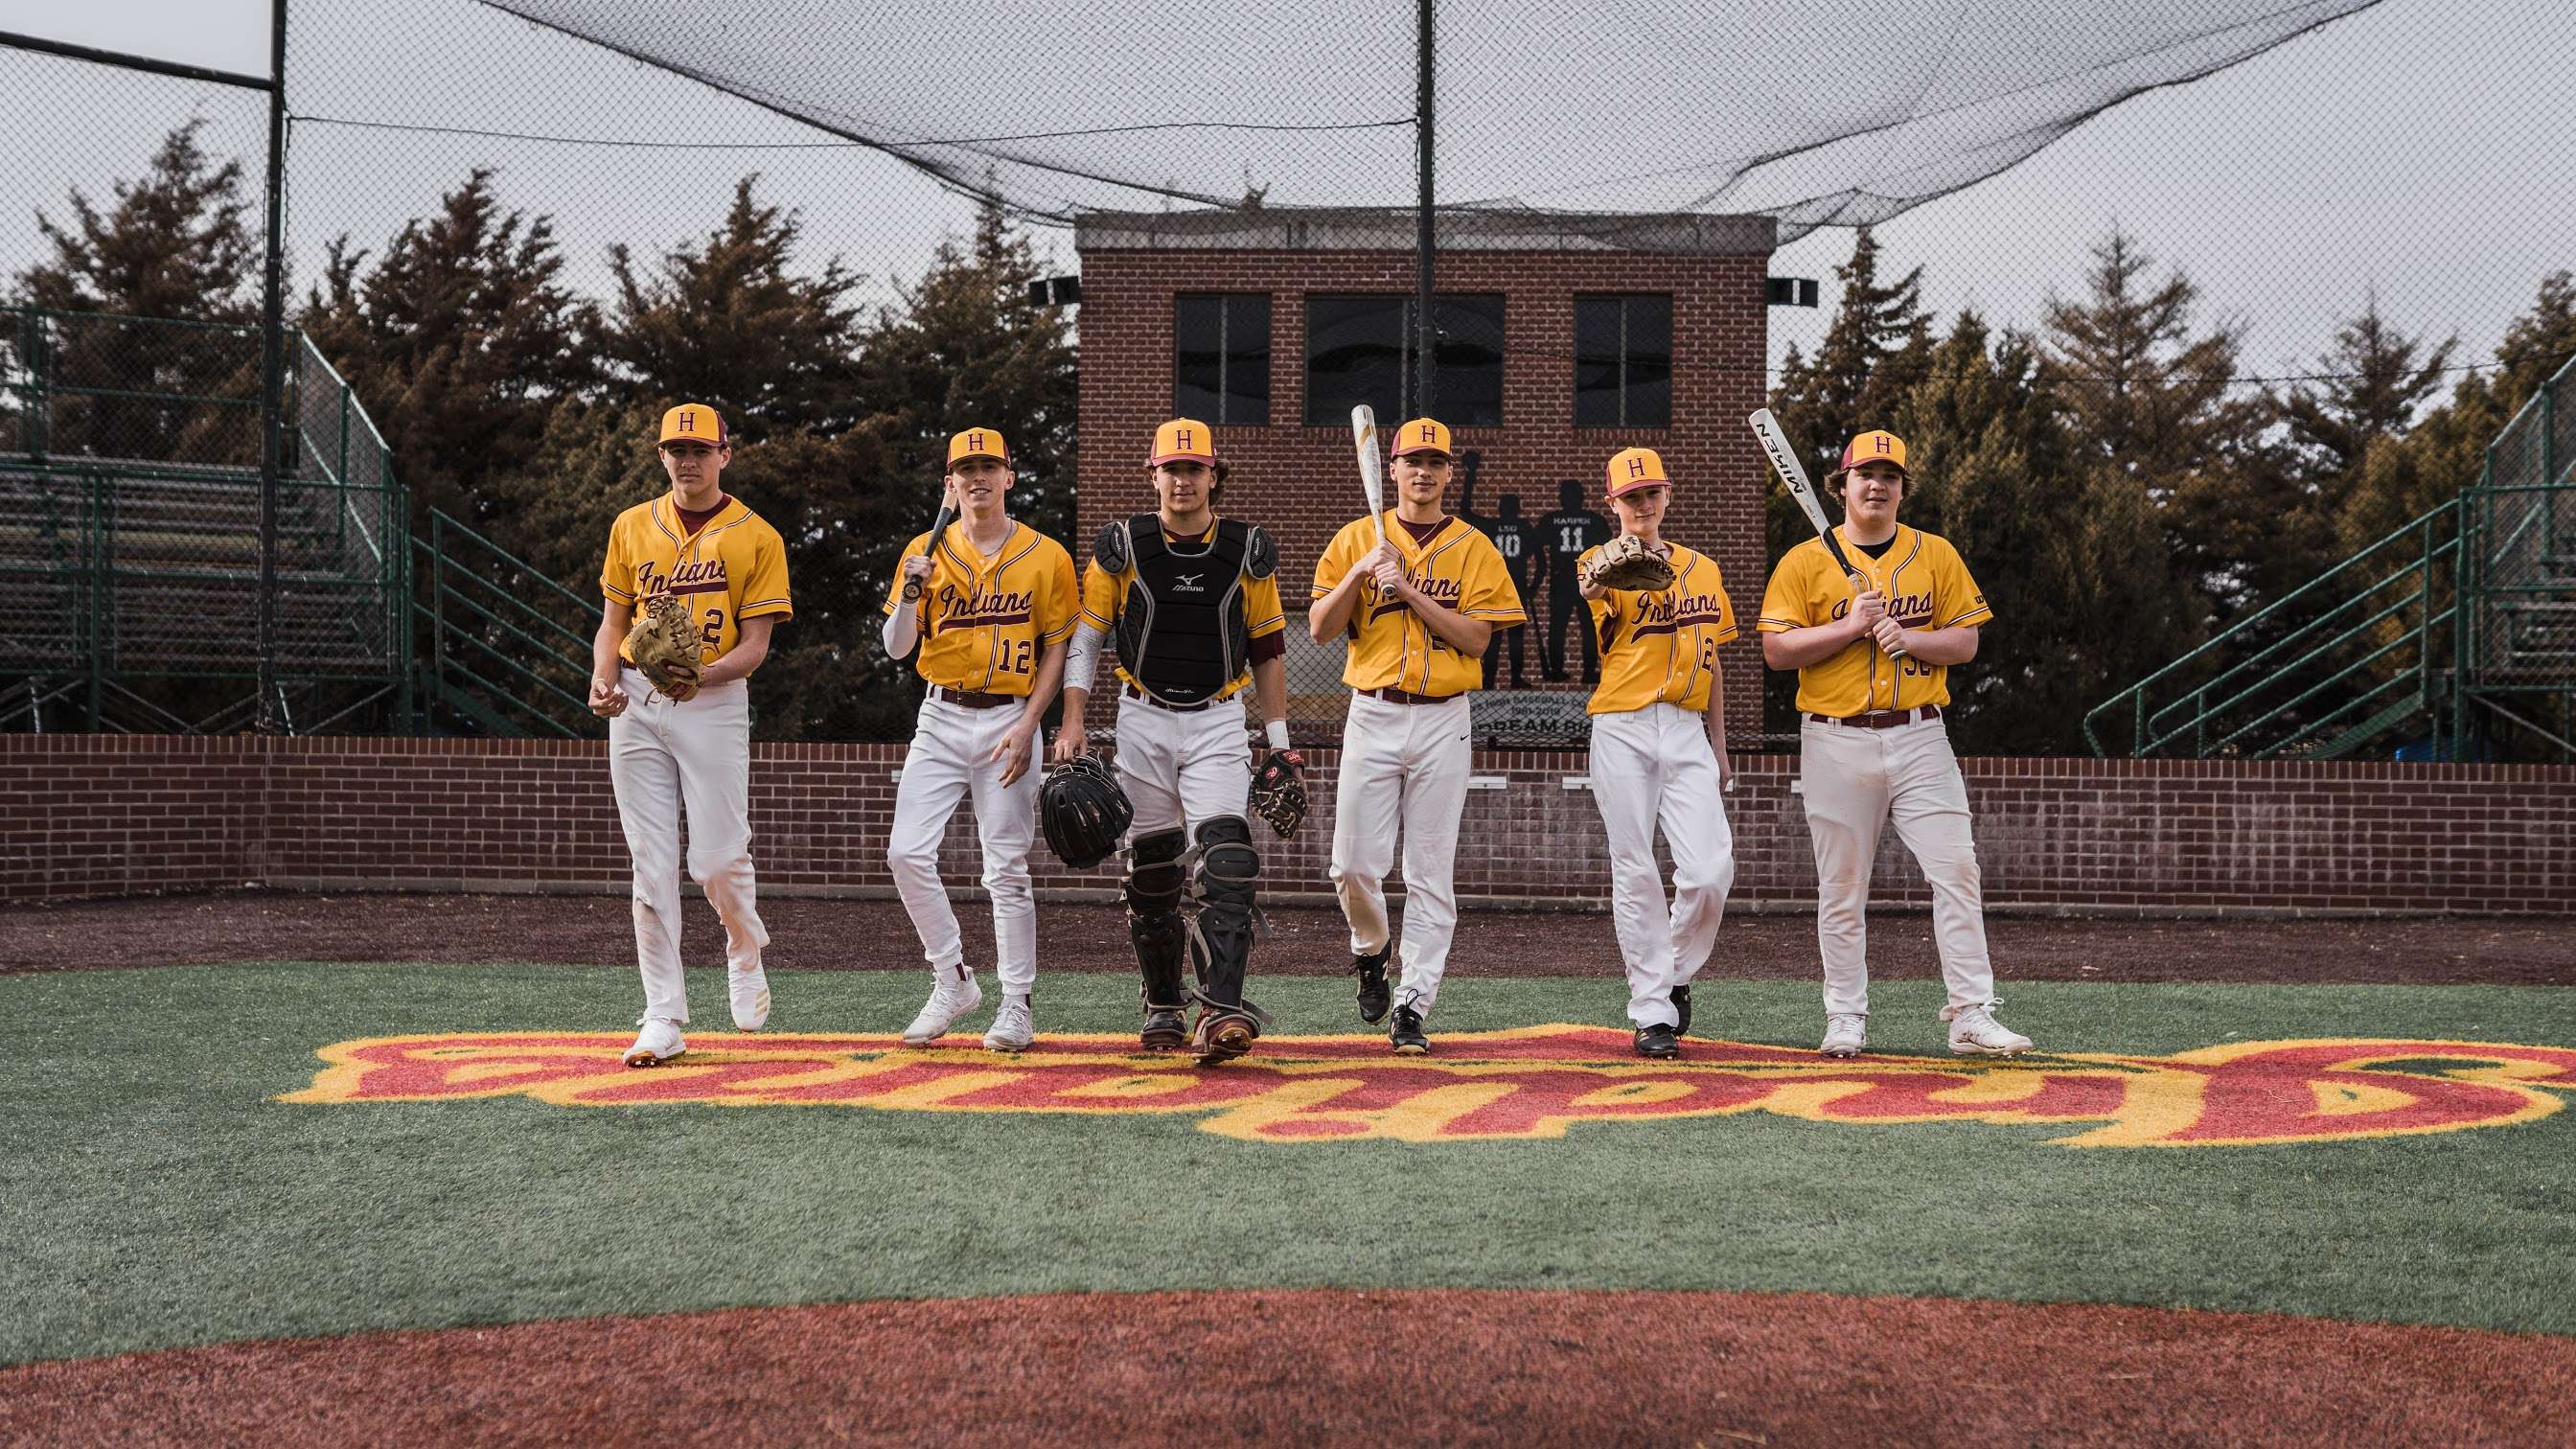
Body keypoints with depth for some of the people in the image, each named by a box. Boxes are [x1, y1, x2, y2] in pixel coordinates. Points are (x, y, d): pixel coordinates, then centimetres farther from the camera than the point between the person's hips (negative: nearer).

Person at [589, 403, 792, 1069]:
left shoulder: (756, 538, 1)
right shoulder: (632, 527, 12)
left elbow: (755, 645, -5)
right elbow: (613, 621, 15)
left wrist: (704, 674, -24)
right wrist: (603, 680, -5)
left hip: (715, 705, -3)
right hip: (637, 705, 3)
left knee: (719, 859, -8)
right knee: (652, 865, 1)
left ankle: (745, 953, 26)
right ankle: (663, 1019, 5)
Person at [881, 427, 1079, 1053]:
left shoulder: (1047, 556, 1)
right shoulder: (926, 551, 5)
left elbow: (1055, 652, 3)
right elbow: (896, 648, 2)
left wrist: (1027, 726, -9)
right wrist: (910, 593, -18)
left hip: (1008, 720, -2)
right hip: (940, 720, 2)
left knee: (1007, 870, -1)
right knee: (908, 853, -8)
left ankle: (1017, 1003, 10)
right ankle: (953, 980, 9)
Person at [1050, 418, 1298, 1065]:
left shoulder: (1248, 551, 1)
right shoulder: (1122, 545, -1)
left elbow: (1267, 649, 8)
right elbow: (1085, 638, 3)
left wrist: (1279, 740, 6)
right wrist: (1072, 722, -8)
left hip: (1218, 723, -1)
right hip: (1142, 722, 1)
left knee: (1226, 863, -18)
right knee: (1150, 872, 6)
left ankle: (1221, 1010, -24)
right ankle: (1164, 1009, 21)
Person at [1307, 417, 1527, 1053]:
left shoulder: (1475, 548, 6)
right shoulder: (1357, 538, 8)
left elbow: (1476, 639, -6)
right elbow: (1319, 628, 1)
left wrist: (1409, 590, -13)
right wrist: (1362, 572, -12)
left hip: (1442, 721, 0)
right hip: (1372, 717, 1)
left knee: (1431, 874, -2)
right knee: (1354, 863, -4)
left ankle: (1413, 1007, 3)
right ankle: (1371, 948, 28)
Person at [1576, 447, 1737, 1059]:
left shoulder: (1703, 569, 16)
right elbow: (1600, 630, -23)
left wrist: (1718, 746, 17)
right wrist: (1590, 595, -48)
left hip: (1688, 732, 3)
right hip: (1623, 730, -3)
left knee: (1711, 872, -8)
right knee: (1636, 875, -2)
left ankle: (1676, 974, 18)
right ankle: (1652, 1011, 6)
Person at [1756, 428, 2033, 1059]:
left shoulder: (1937, 555, 10)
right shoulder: (1805, 561, 3)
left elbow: (1966, 641, 6)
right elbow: (1777, 649, -3)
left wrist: (1908, 638, -12)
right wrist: (1852, 626, -13)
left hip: (1919, 736, 1)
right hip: (1837, 742, -1)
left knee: (1956, 870, -8)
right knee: (1842, 886, 4)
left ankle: (1971, 1017, -6)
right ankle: (1846, 1018, 14)